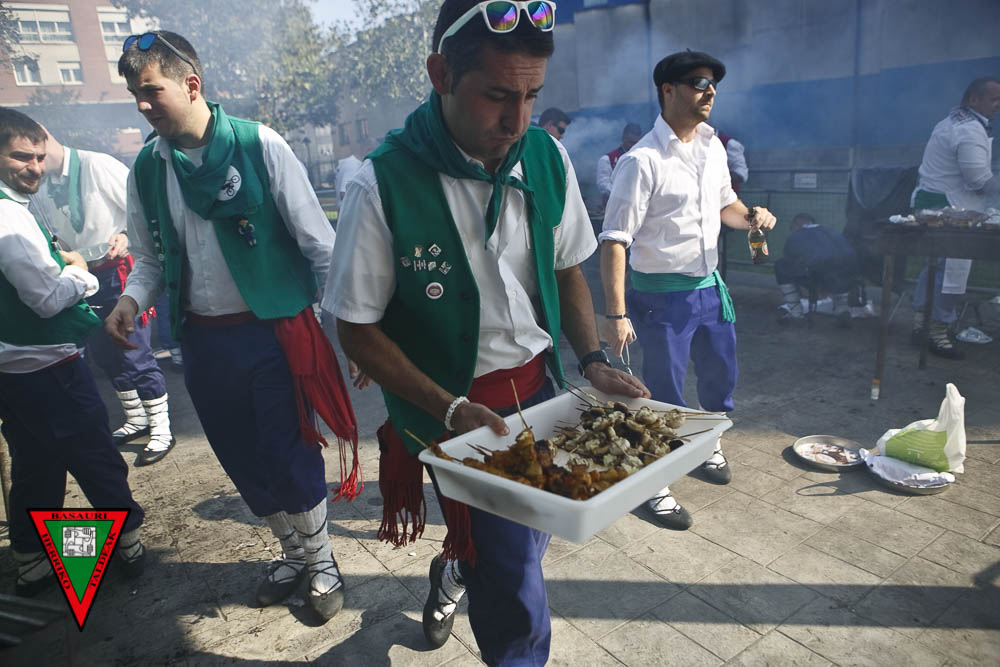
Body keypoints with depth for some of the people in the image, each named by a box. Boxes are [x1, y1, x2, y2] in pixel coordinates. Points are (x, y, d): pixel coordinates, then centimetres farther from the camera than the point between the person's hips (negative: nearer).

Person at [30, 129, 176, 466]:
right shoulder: (40, 190, 8)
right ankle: (136, 421, 33)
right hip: (85, 275, 8)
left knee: (135, 354, -7)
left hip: (121, 270, -7)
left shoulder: (98, 166, -12)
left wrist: (127, 236, -30)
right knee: (104, 355, 15)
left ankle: (161, 431, 5)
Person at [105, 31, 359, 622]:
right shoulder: (146, 168, 5)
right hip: (203, 342, 5)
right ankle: (294, 553, 39)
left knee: (290, 458, 3)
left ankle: (321, 562, 29)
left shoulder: (259, 145, -9)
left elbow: (317, 241, -8)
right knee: (246, 463, 15)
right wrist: (132, 299, -5)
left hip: (274, 331, -5)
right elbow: (152, 257, 15)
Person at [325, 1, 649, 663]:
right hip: (454, 409, -5)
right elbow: (358, 328, -12)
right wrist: (450, 410, -20)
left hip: (541, 389, 5)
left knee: (526, 539, 23)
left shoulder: (548, 158, -6)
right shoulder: (384, 184, -20)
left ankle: (456, 571, 56)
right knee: (515, 592, 4)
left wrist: (593, 359, -7)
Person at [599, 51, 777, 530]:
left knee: (721, 374, 21)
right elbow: (614, 240, -22)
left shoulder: (712, 145, 6)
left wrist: (750, 218, -3)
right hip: (661, 294, -7)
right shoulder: (642, 161, -18)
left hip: (709, 285, 8)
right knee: (665, 393, 2)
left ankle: (707, 445, 49)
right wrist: (616, 314, -27)